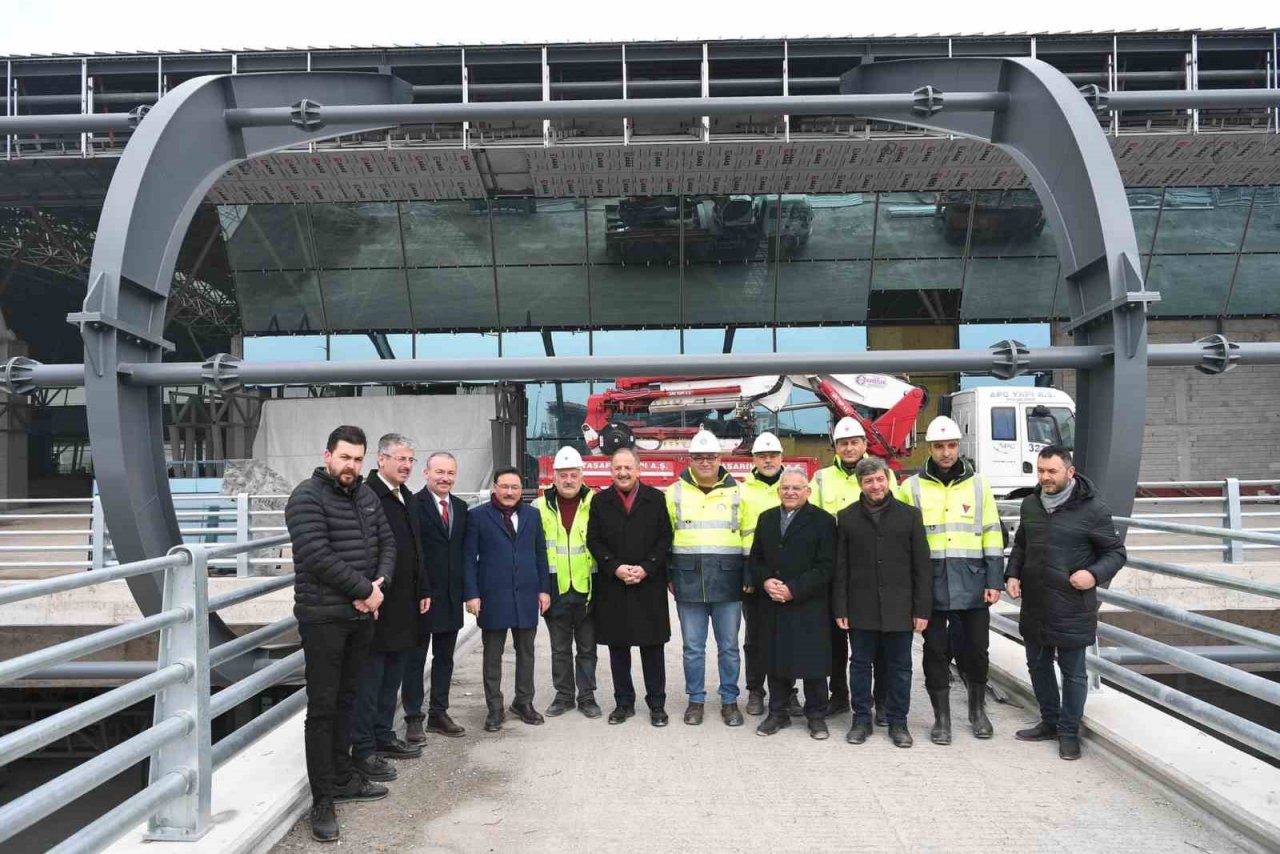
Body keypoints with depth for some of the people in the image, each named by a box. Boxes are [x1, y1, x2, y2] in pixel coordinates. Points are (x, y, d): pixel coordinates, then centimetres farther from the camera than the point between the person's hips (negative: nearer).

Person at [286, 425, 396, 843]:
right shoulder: (306, 497, -12)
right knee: (322, 707, -1)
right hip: (323, 617, -7)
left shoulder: (367, 496, 9)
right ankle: (322, 801, 7)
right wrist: (365, 589, -16)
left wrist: (380, 584, -8)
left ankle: (342, 778, 30)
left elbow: (387, 542, 10)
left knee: (345, 700, 17)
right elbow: (317, 556, -21)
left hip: (362, 615, 7)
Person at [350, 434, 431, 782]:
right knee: (370, 679, 0)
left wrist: (423, 590, 17)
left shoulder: (406, 497, 13)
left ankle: (384, 736, 28)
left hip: (404, 606, 9)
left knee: (392, 677, 16)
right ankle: (363, 750, 8)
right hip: (377, 604, -9)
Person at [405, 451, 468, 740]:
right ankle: (413, 718, 14)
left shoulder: (461, 507, 9)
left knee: (444, 657, 14)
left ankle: (439, 713, 25)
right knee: (415, 659, 5)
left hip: (451, 596, 6)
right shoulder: (414, 505, -11)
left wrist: (464, 587, 6)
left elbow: (463, 549, 12)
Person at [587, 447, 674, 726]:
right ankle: (624, 702, 20)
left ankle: (656, 703, 15)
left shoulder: (656, 499, 2)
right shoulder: (600, 501, 5)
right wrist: (616, 568, -11)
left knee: (653, 646, 4)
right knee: (618, 646, 8)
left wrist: (646, 568, -11)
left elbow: (665, 538, 0)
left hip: (650, 585, -1)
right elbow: (593, 541, 2)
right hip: (612, 586, 1)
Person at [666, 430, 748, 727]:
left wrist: (748, 576, 2)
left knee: (728, 646, 7)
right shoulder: (675, 492, 5)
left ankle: (729, 700, 20)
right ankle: (696, 700, 21)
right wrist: (667, 575, 5)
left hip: (728, 582, 0)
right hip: (689, 583, 0)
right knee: (693, 647, 8)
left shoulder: (737, 492, 4)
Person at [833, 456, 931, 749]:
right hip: (861, 609, 1)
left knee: (899, 666, 7)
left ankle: (897, 721, 20)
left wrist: (922, 609, -4)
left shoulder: (910, 515, 2)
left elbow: (921, 567, 1)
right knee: (860, 664, 8)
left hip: (899, 608, 0)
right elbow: (840, 568, 4)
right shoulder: (847, 518, 4)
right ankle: (861, 719, 21)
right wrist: (840, 609, -2)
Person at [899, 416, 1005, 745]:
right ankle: (941, 717, 19)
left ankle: (977, 709, 32)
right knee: (935, 651, 6)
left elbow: (992, 535, 5)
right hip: (932, 585, -1)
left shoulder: (978, 484, 5)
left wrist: (994, 581, -1)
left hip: (972, 585, 1)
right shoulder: (912, 487, 2)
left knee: (976, 648, 10)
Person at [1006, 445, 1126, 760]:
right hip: (1034, 604, 6)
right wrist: (1012, 574, 5)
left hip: (1072, 607, -6)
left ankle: (1069, 732, 21)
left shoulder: (1092, 508, -11)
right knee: (1038, 665, 17)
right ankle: (1049, 722, 34)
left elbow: (1116, 552, -5)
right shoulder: (1030, 504, 7)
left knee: (1073, 671, 7)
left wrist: (1095, 574, -22)